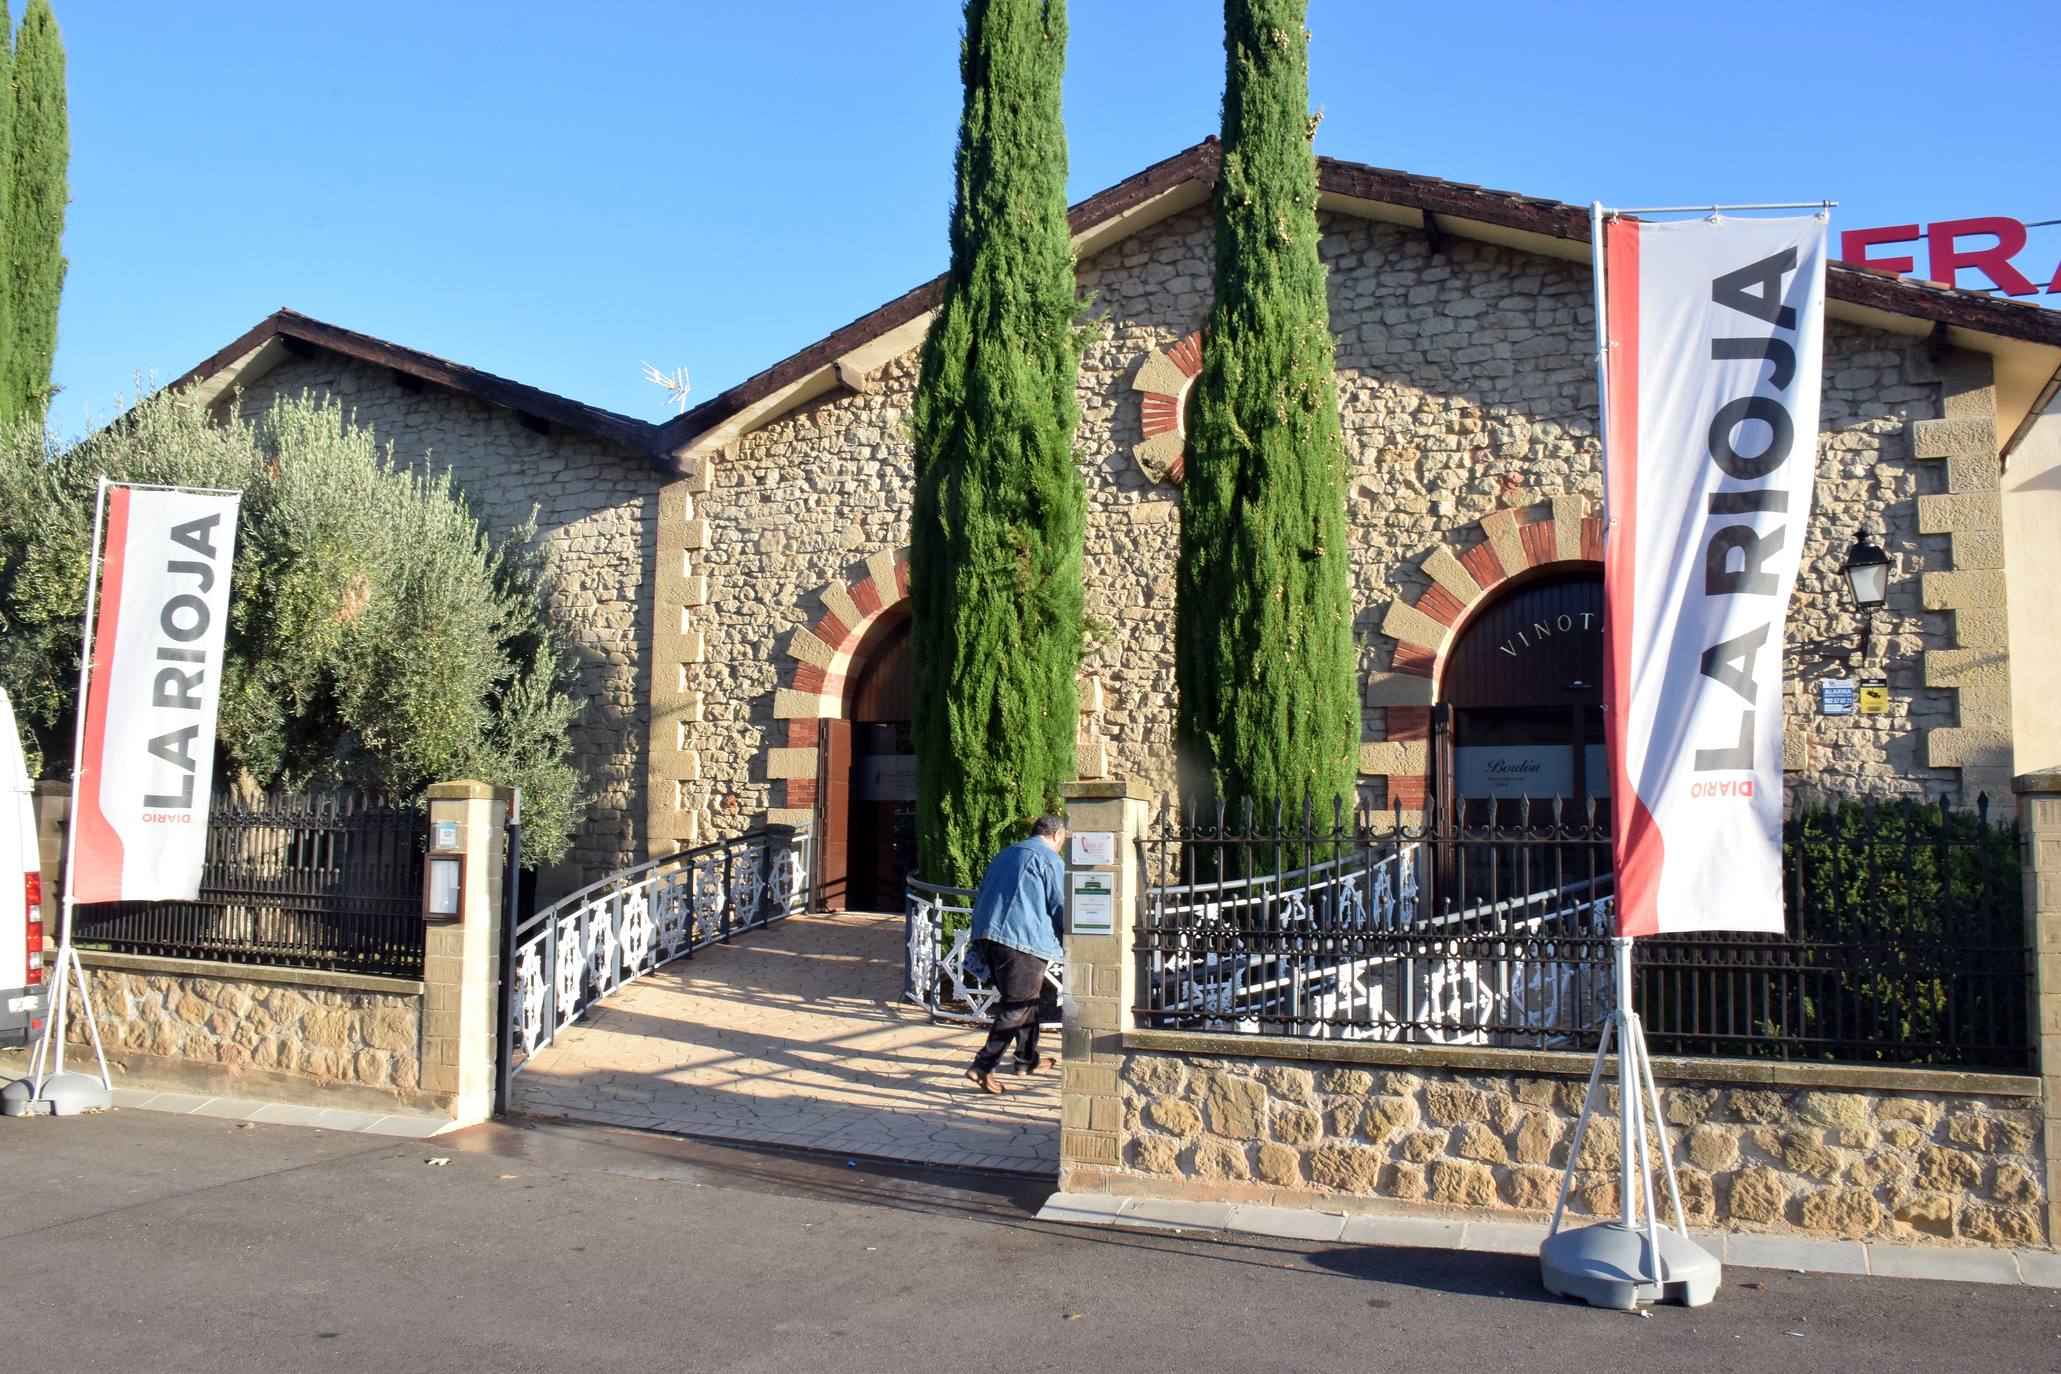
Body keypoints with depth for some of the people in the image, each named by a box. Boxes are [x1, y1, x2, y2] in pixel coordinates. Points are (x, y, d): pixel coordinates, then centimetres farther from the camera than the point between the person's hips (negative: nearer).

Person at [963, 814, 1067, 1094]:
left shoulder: (1004, 855, 23)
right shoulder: (1051, 859, 0)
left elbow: (982, 899, 24)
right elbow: (1061, 908, -2)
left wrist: (981, 946, 28)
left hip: (986, 935, 8)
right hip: (1022, 940, -8)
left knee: (1025, 999, 22)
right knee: (1017, 1007, -4)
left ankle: (1028, 1059, 31)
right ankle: (982, 1067, -11)